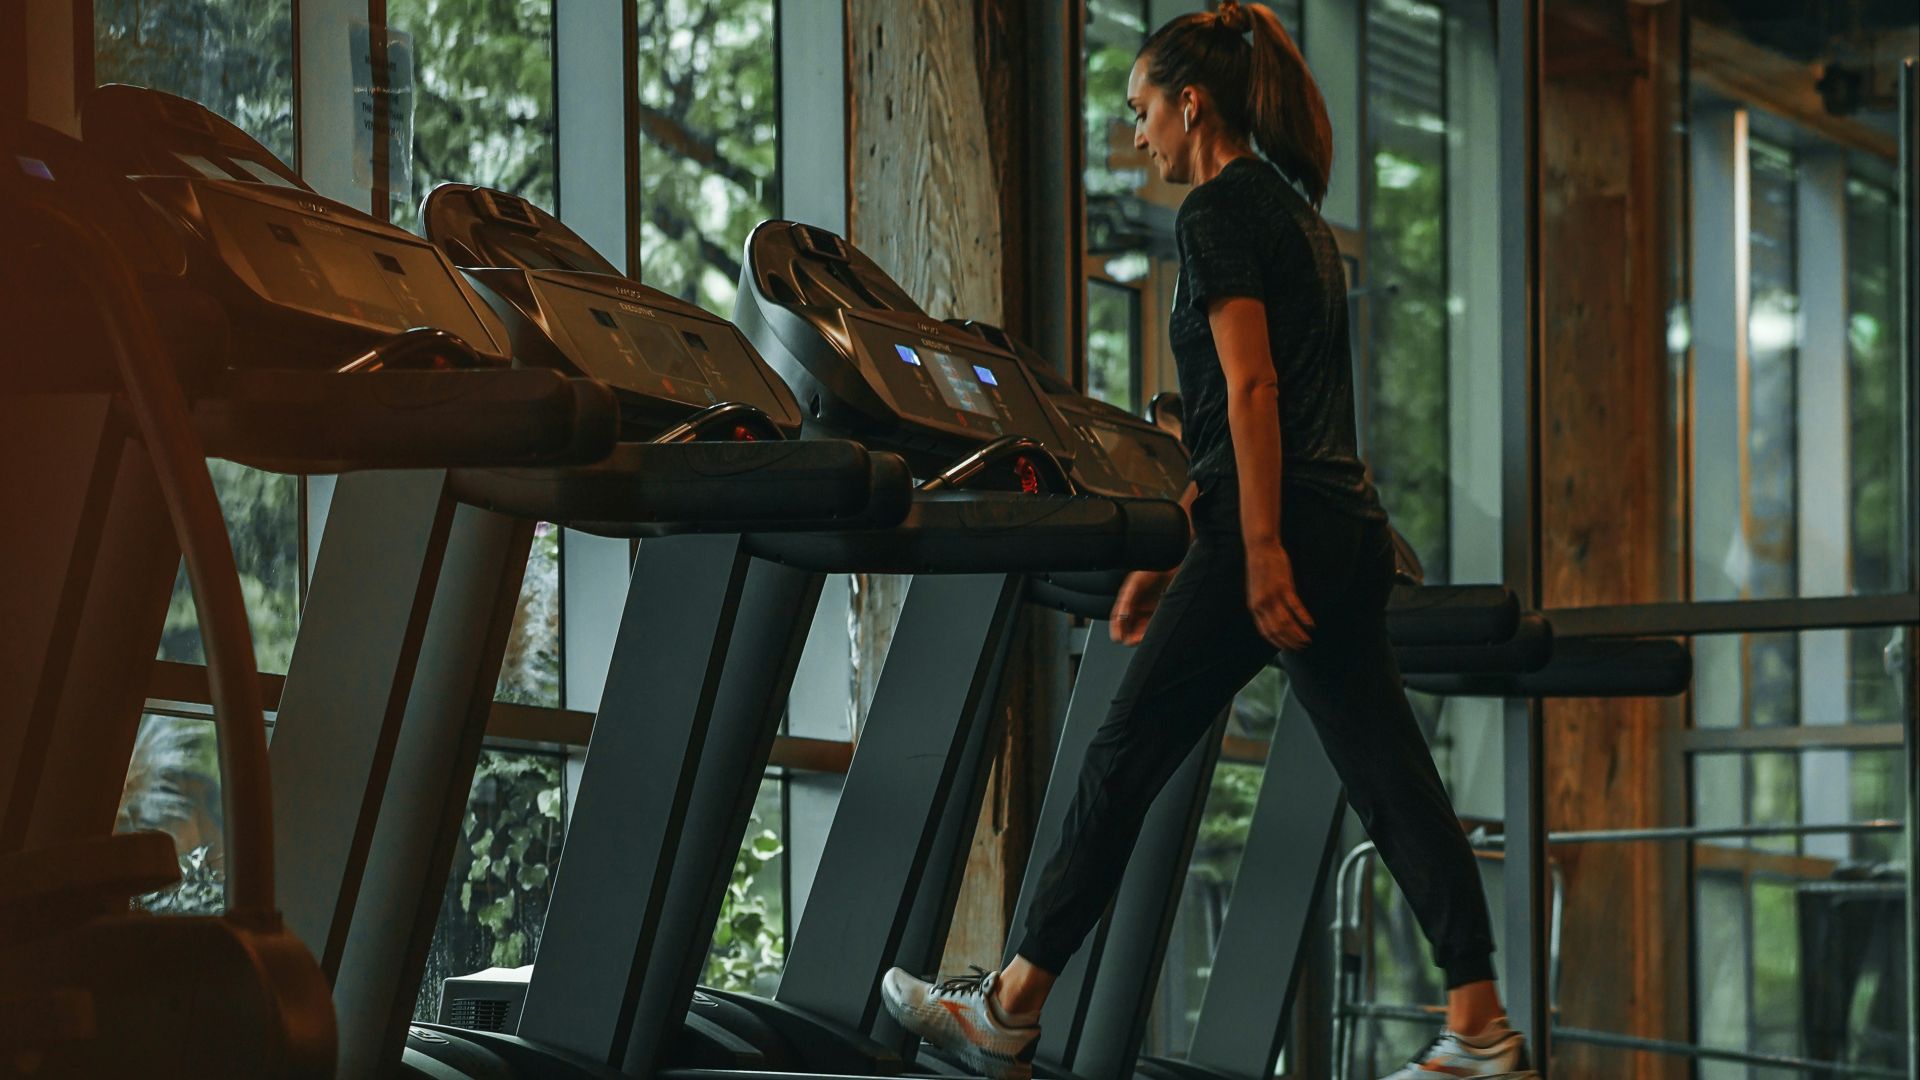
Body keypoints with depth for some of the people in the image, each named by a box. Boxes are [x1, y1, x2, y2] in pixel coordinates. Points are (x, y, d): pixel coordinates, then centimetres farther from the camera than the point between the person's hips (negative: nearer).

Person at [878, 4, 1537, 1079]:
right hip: (1351, 535, 9)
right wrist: (1169, 555, 26)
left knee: (1126, 760, 0)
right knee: (1393, 780, 4)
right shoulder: (1294, 211, 22)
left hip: (1277, 535, -9)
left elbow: (1251, 390, -17)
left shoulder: (1218, 213, -6)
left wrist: (1260, 551, -22)